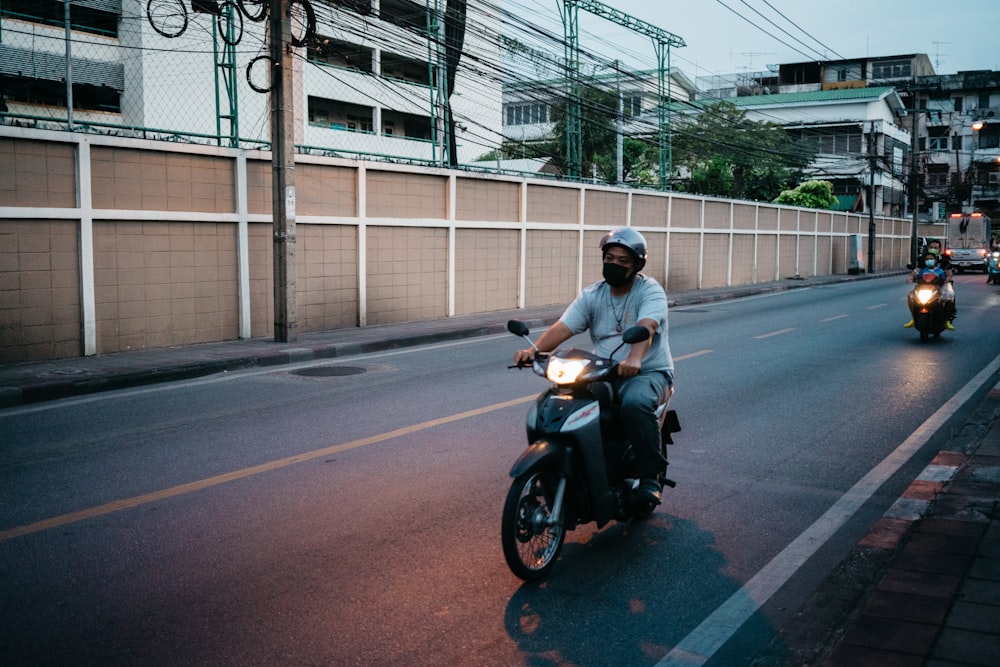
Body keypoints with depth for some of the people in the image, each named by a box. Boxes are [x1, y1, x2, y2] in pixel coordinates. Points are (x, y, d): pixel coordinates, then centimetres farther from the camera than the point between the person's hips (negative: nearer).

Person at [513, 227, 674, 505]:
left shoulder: (650, 291, -9)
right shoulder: (592, 295, 5)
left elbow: (646, 327, -30)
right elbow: (562, 327, -8)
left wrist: (634, 359, -50)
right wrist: (534, 350, -28)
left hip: (649, 372, -5)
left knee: (635, 403, -37)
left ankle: (650, 477, -22)